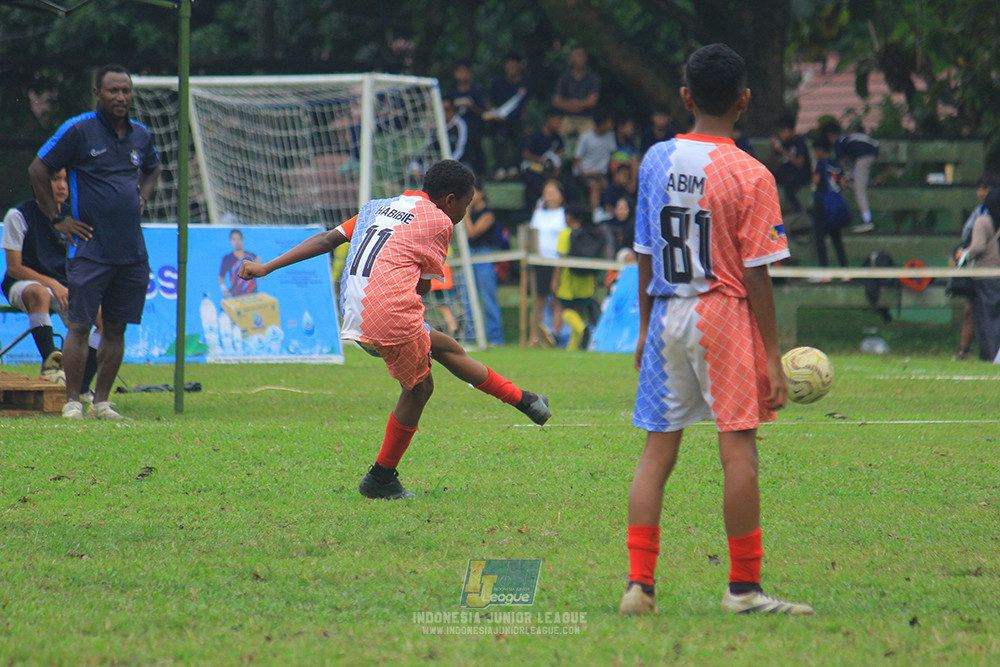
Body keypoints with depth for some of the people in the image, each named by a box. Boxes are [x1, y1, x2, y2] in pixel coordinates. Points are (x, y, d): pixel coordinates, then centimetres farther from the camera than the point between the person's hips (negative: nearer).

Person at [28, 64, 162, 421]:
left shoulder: (141, 135, 11)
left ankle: (101, 401, 14)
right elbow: (38, 170, -2)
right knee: (79, 325, -6)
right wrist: (57, 218, -3)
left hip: (132, 253, 5)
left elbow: (153, 170, 32)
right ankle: (72, 401, -1)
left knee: (116, 328, 7)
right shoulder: (78, 131, -5)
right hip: (90, 250, -5)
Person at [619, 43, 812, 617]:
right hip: (725, 315, -5)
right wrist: (773, 358, -7)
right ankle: (745, 589, 0)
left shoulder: (656, 161, 4)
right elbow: (755, 274, -10)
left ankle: (639, 585, 3)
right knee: (739, 447, -2)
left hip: (666, 316, 5)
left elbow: (646, 254, 10)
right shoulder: (750, 176, -10)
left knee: (659, 448, 7)